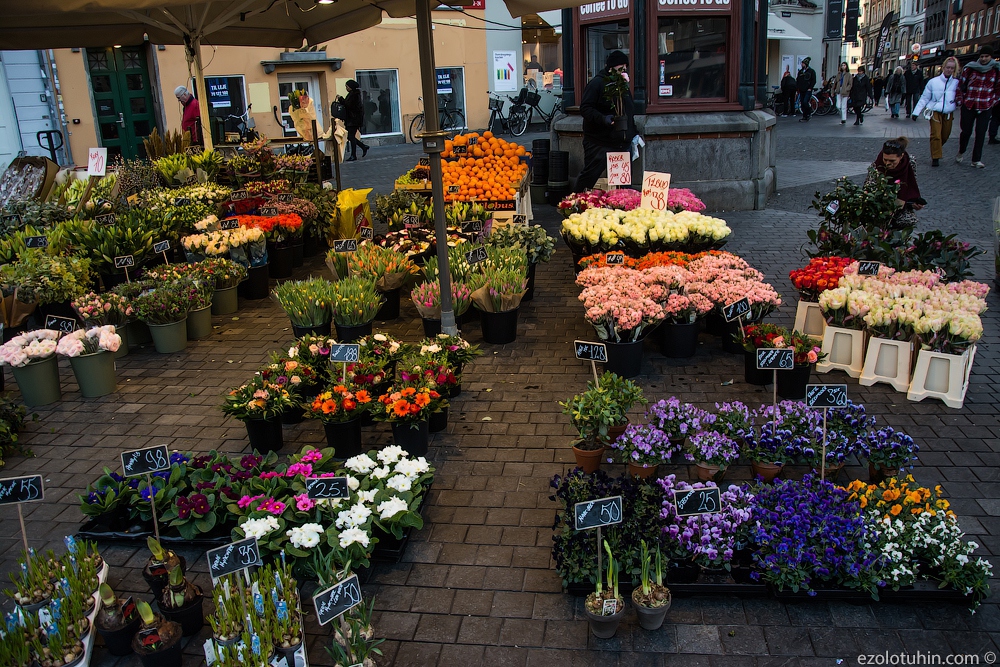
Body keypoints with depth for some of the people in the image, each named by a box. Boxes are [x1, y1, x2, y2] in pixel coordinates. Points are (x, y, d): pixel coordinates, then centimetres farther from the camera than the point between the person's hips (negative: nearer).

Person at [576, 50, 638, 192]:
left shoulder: (624, 86, 20)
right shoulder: (597, 83, -5)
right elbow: (585, 109, -14)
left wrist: (634, 134, 20)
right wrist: (603, 119, -28)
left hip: (621, 143, 7)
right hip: (598, 144, -7)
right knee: (590, 175, -6)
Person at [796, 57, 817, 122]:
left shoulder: (811, 71, -2)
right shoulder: (800, 71, 14)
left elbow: (814, 80, -4)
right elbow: (797, 80, 19)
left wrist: (810, 88, -13)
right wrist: (797, 88, 7)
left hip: (808, 90, -6)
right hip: (802, 90, 6)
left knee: (805, 102, -19)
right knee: (802, 104, 4)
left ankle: (809, 111, 7)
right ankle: (805, 117, 12)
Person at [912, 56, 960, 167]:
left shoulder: (956, 83, 2)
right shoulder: (933, 82, -2)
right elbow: (924, 98, 4)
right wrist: (916, 112, 1)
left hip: (948, 113, 3)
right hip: (935, 112, -2)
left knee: (945, 135, 9)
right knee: (936, 135, -12)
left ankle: (937, 149, 37)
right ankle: (935, 158, -5)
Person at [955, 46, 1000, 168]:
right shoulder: (970, 67, -1)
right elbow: (961, 84, 4)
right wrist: (959, 101, 0)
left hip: (985, 107, 0)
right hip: (969, 105, 0)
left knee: (981, 133, -3)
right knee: (966, 131, 2)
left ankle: (976, 159, 2)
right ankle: (961, 152, 29)